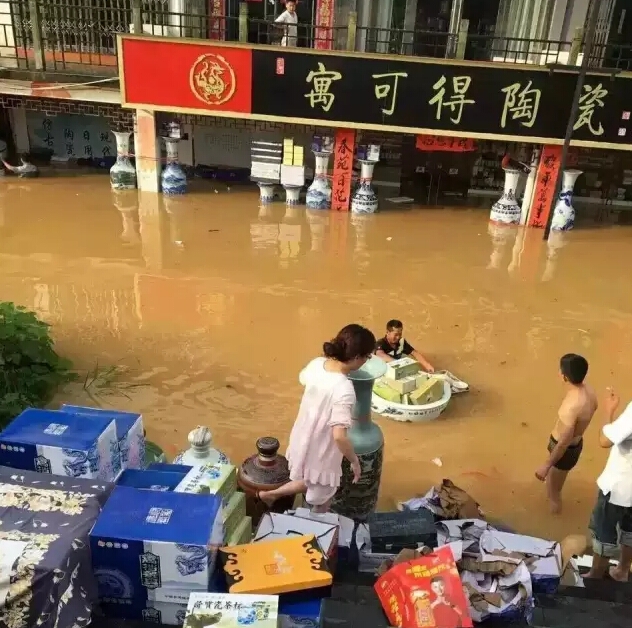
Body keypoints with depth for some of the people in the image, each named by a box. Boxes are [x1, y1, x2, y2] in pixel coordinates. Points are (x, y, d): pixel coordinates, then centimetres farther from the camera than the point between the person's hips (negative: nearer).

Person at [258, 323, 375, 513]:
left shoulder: (317, 363, -13)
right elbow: (339, 436, -36)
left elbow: (303, 379, 11)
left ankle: (270, 494, 42)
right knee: (321, 503, 22)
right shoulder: (344, 390, -35)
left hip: (302, 439, 7)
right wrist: (354, 461, -20)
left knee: (309, 481, 35)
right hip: (321, 452, -6)